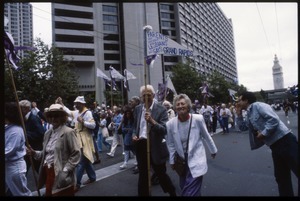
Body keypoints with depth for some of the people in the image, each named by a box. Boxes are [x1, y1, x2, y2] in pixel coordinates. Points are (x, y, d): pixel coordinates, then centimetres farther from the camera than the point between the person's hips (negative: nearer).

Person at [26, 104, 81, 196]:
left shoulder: (68, 132, -13)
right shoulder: (48, 133, 9)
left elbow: (76, 154, -15)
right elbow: (46, 153, 16)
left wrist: (65, 171, -18)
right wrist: (34, 153, 1)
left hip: (61, 176, -6)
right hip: (48, 172, 7)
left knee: (62, 194, 5)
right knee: (49, 194, 17)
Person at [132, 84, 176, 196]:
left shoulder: (161, 109, -12)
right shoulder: (137, 109, 4)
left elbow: (164, 130, -20)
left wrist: (152, 121, -34)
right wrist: (134, 135, -3)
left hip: (155, 146, -4)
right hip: (141, 145, 4)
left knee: (161, 173, 13)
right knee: (142, 174, 18)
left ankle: (172, 193, 40)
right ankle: (143, 193, 39)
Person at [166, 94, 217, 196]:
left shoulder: (198, 119, -15)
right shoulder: (170, 124, -11)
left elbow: (206, 136, 1)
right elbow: (170, 144, 1)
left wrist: (213, 150, 12)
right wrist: (172, 161, 6)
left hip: (196, 160, -3)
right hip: (181, 161, 3)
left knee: (190, 192, -7)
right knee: (184, 189, 19)